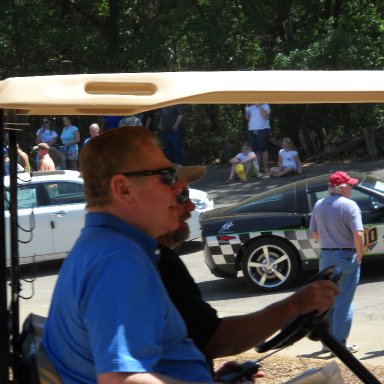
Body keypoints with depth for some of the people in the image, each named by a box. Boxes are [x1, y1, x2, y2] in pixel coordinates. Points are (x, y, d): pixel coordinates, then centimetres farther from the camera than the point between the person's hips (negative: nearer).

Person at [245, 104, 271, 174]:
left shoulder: (265, 106, 3)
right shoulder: (251, 107, 15)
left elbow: (264, 115, -14)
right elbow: (247, 118, 15)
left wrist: (259, 106, -10)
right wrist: (246, 111, 0)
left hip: (263, 130, -5)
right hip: (251, 130, 5)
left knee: (263, 149, -9)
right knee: (256, 150, 2)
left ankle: (266, 168, -7)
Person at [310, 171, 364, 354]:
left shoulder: (319, 205, 6)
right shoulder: (349, 206, -15)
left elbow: (315, 234, 11)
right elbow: (358, 234, -22)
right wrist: (359, 256, -10)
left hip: (325, 256, 6)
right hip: (346, 257, -6)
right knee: (344, 302, 1)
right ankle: (340, 344, 3)